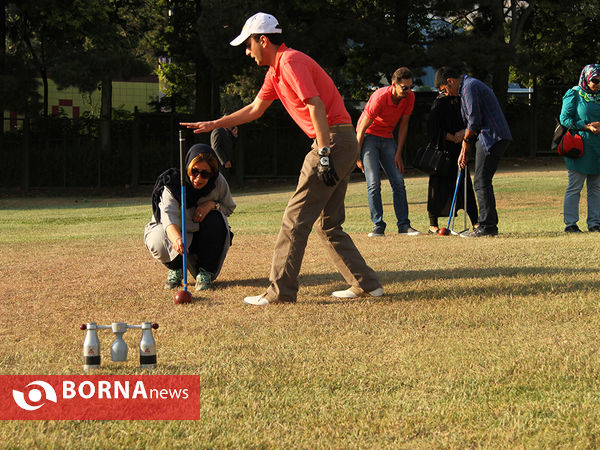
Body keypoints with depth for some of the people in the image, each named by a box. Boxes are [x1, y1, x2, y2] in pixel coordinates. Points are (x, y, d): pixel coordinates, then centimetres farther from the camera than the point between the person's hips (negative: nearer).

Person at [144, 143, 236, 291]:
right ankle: (175, 269, 4)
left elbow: (229, 207, 2)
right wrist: (177, 239, -68)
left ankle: (206, 272, -13)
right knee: (157, 243, -35)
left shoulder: (218, 182, -17)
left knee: (215, 219, -30)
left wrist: (212, 204, -24)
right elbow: (169, 217, -45)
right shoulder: (171, 185, -27)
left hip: (205, 236, 2)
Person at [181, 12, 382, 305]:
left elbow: (316, 106, -22)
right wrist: (214, 125, 37)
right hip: (345, 145, 10)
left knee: (296, 219, -7)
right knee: (327, 224, 13)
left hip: (333, 141, -10)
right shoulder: (275, 72, 20)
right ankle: (366, 284, 12)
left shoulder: (291, 62, -12)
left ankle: (281, 290, -5)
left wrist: (324, 153, -28)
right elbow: (255, 109, 33)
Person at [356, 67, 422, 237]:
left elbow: (403, 125, 1)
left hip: (387, 138, 5)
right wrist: (357, 156, -15)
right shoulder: (380, 97, -25)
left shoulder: (409, 97, -9)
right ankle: (378, 226, -11)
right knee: (374, 183, -14)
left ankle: (403, 224, -1)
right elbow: (362, 128, -18)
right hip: (369, 136, -5)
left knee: (398, 182, -3)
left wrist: (398, 154, -2)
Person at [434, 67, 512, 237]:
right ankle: (490, 225, 14)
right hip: (496, 138, 10)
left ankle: (487, 226, -11)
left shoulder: (469, 87, -10)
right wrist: (465, 151, 21)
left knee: (481, 182, -10)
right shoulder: (470, 86, 24)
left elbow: (475, 120, -17)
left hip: (492, 138, -10)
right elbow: (472, 121, 26)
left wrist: (466, 140, 0)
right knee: (482, 182, 13)